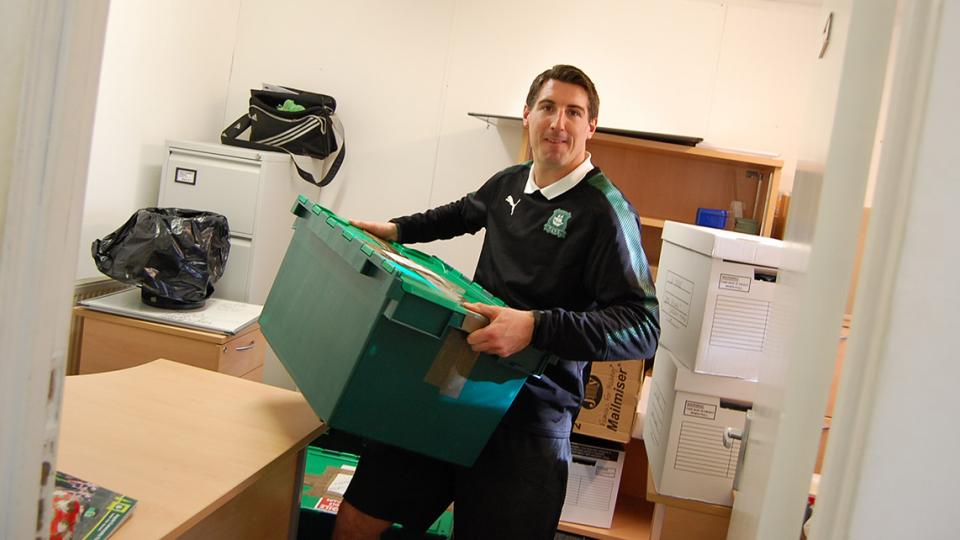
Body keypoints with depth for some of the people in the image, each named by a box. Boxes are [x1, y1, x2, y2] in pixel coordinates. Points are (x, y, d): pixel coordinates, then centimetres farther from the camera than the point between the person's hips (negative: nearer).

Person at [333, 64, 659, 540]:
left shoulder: (605, 210, -12)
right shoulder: (508, 183, 8)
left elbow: (642, 327, -20)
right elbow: (464, 213, 33)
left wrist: (536, 327, -31)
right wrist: (397, 229, 20)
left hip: (530, 413, -6)